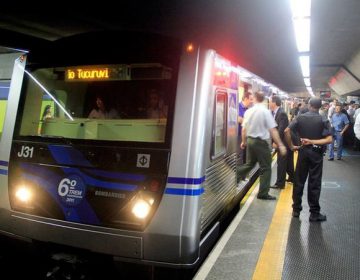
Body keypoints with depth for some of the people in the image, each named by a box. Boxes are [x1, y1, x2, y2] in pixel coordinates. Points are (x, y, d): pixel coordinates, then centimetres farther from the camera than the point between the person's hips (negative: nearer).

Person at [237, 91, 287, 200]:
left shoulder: (248, 111, 2)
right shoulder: (265, 111, -13)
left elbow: (244, 129, 9)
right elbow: (273, 130, -16)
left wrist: (243, 141, 25)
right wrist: (280, 145, -13)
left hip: (250, 140, 6)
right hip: (261, 142, -6)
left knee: (249, 164, 22)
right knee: (265, 168, 5)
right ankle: (263, 193, 10)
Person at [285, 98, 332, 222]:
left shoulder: (300, 117, -1)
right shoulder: (323, 120, -5)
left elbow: (287, 131, -9)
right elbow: (329, 139, -15)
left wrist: (291, 146, -2)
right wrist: (313, 142, -11)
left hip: (303, 151, 2)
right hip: (316, 153, -2)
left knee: (299, 181, 10)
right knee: (314, 184, 4)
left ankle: (296, 209, 18)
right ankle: (314, 213, 11)